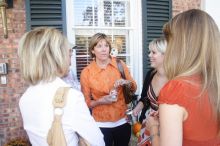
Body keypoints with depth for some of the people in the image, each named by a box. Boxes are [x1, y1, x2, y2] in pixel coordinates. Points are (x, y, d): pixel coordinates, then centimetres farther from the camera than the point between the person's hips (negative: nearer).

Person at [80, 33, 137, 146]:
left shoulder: (120, 64, -4)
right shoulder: (86, 72, -10)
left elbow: (134, 88, 7)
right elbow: (86, 102, -3)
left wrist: (126, 82, -14)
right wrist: (101, 101, -20)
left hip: (122, 121, 3)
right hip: (101, 124, -2)